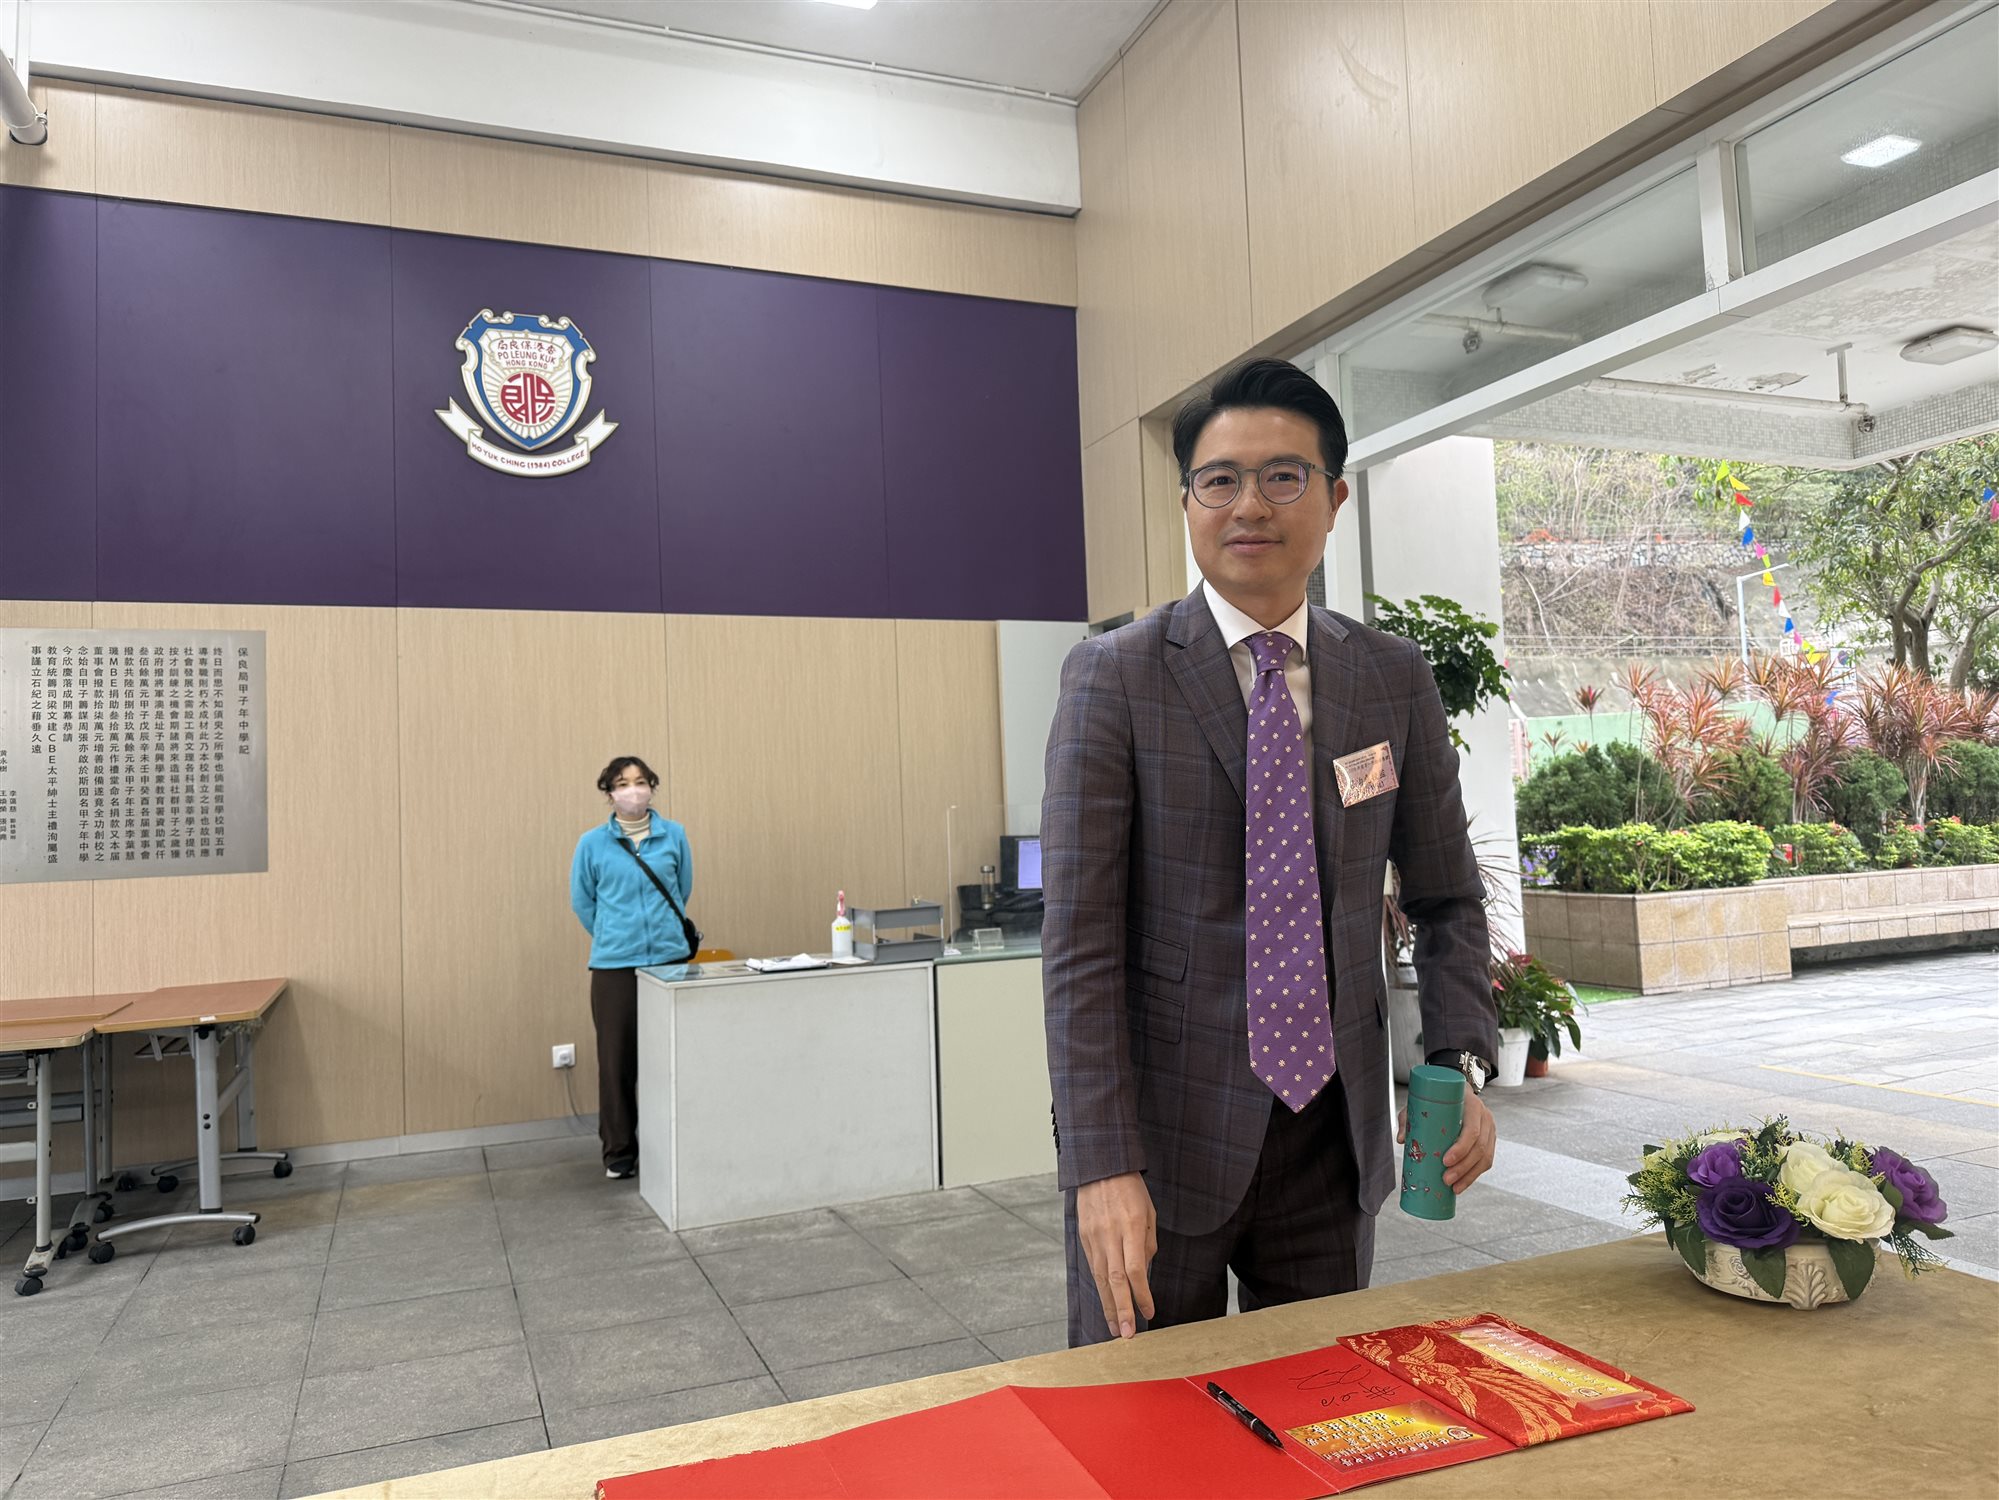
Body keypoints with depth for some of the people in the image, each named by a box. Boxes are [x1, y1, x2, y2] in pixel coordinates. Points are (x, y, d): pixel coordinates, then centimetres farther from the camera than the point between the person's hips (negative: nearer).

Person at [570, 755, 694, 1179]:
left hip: (671, 958, 1)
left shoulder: (674, 835, 3)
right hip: (614, 965, -1)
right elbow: (582, 901, 10)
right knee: (617, 1060, 4)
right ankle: (619, 1152, 18)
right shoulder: (592, 843, -1)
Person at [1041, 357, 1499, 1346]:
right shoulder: (1115, 678, -9)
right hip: (1165, 1128, -3)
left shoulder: (1396, 682, 3)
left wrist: (1461, 1063, -4)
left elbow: (1445, 898, 11)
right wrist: (1103, 1164, -17)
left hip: (1335, 1132, 4)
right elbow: (1079, 940, -12)